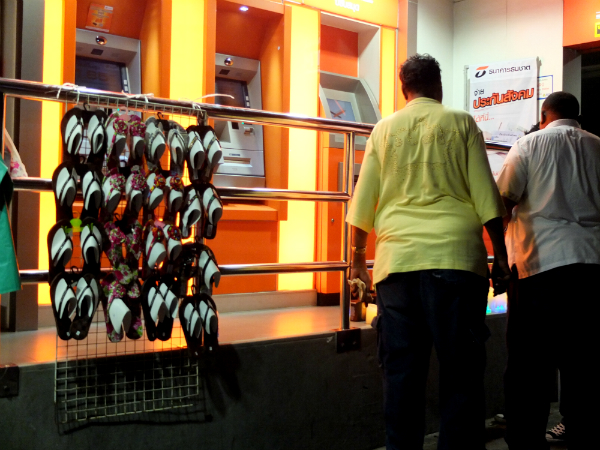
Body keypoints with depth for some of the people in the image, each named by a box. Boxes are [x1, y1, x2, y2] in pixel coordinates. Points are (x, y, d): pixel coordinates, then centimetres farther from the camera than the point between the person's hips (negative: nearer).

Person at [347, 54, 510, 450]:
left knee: (402, 372, 7)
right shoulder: (460, 123, 7)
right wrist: (501, 255, 8)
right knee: (461, 371, 3)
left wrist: (358, 255, 24)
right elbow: (486, 196, 2)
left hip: (397, 258, 3)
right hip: (454, 257, -2)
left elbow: (363, 201, 14)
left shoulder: (384, 129, 13)